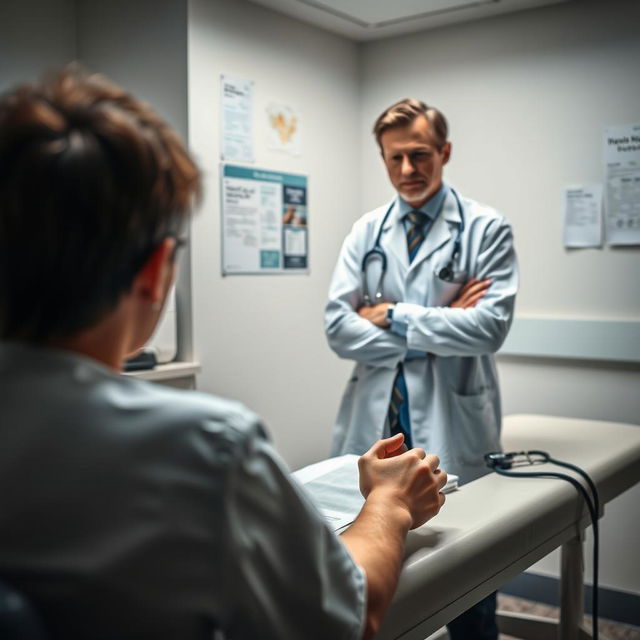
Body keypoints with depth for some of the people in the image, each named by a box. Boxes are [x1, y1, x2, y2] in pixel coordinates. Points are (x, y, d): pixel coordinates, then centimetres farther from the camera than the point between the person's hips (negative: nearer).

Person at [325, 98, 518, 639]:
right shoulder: (366, 232, 7)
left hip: (453, 425, -2)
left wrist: (395, 317, -10)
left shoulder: (486, 228, -2)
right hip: (374, 423, 3)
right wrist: (432, 333, -10)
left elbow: (490, 327, -15)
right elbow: (338, 328, -3)